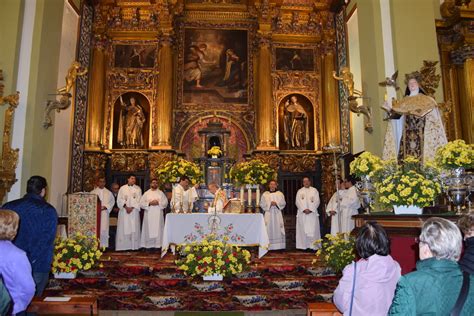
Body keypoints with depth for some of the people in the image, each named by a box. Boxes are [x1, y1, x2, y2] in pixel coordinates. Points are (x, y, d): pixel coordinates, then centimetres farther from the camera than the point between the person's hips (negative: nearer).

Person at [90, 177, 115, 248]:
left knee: (104, 229, -3)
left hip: (104, 213, 1)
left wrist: (106, 207, -7)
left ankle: (103, 245, 1)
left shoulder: (108, 193, 11)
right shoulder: (93, 192, 8)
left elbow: (112, 201, 7)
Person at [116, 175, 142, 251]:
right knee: (124, 228, -2)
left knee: (134, 229, -3)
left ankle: (134, 246, 0)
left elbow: (139, 200, 1)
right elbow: (119, 199, 2)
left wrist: (132, 207, -12)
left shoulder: (138, 189, 8)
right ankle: (123, 246, 1)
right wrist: (125, 207, -12)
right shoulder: (122, 188, 9)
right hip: (124, 211, 0)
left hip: (134, 211, 0)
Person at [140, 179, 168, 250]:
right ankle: (149, 246, 4)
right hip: (149, 214, 0)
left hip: (158, 215, 0)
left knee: (158, 230, -2)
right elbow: (141, 203, 2)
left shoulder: (161, 193, 10)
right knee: (149, 230, -1)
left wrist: (158, 203, -12)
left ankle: (158, 245, 1)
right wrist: (149, 203, -12)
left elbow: (165, 202, 3)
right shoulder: (146, 193, 9)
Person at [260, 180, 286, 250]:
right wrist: (270, 204, -11)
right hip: (268, 214, -1)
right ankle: (269, 246, -4)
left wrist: (276, 203, -11)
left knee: (278, 229, -3)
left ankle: (279, 246, 1)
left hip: (277, 214, 1)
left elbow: (283, 203, 6)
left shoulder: (280, 194, 12)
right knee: (269, 230, -6)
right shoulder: (265, 194, 9)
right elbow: (262, 204, 3)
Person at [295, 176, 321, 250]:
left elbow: (317, 201, 0)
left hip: (312, 213, -1)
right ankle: (304, 246, 1)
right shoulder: (299, 191, 12)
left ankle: (313, 246, -1)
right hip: (302, 213, 1)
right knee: (303, 230, -2)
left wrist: (310, 209, -12)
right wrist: (304, 209, -12)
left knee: (313, 230, -4)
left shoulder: (314, 190, 9)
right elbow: (298, 202, 2)